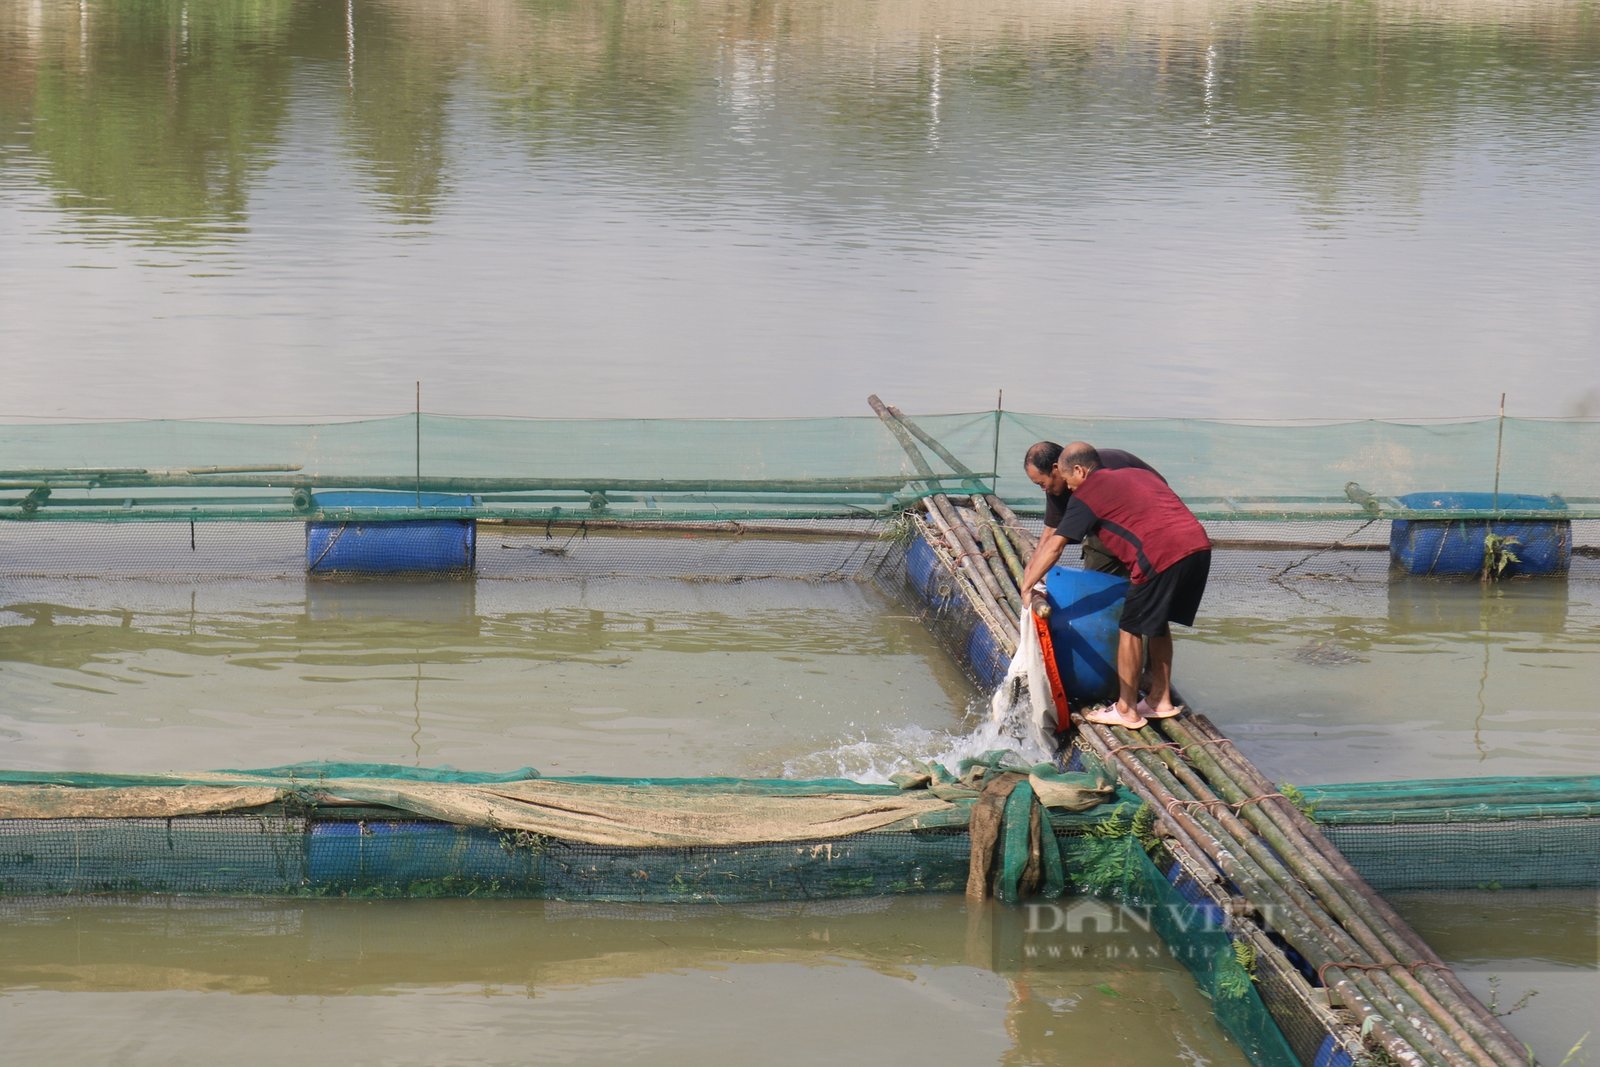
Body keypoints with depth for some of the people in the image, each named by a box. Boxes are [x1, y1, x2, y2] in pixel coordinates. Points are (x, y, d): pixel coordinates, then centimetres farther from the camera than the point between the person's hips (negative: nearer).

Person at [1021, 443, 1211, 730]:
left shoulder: (1087, 494, 7)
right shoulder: (1139, 474, 28)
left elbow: (1054, 547, 6)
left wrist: (1027, 587, 14)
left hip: (1163, 555, -8)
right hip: (1200, 547, 8)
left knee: (1131, 629, 6)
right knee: (1158, 624, 23)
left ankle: (1126, 711, 11)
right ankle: (1161, 700, 30)